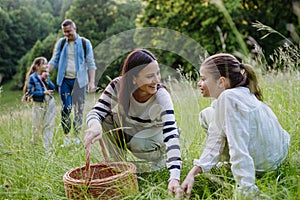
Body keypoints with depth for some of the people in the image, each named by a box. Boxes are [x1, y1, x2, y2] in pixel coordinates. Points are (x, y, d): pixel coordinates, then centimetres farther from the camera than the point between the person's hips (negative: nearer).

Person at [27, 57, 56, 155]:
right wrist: (44, 92, -15)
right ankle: (33, 143, 35)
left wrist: (46, 79, -11)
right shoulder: (33, 77, -7)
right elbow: (30, 92, -11)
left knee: (49, 126, 3)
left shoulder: (46, 75, 7)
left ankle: (48, 149, 9)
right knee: (37, 126, 8)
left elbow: (53, 88, 0)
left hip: (50, 103, 4)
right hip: (39, 104, -4)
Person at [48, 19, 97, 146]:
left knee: (78, 109, 1)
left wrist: (92, 82, -5)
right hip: (64, 80, 1)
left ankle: (77, 136, 10)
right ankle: (66, 136, 7)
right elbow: (54, 60, 12)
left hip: (79, 80, -1)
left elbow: (90, 64, 2)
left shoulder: (85, 43, 2)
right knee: (66, 108, -2)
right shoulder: (61, 43, 9)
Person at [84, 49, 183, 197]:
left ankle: (158, 163, 1)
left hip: (150, 140, -2)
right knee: (106, 117, -24)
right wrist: (95, 125, -53)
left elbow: (171, 136, -41)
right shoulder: (118, 86, -23)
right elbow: (96, 112, -25)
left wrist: (174, 178, -54)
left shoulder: (161, 96, -31)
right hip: (125, 134, 3)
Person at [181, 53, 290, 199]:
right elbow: (215, 143, -4)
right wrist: (194, 172, -10)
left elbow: (239, 150, -32)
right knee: (206, 115, 18)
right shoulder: (240, 93, -1)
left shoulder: (228, 98, -28)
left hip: (262, 164, -8)